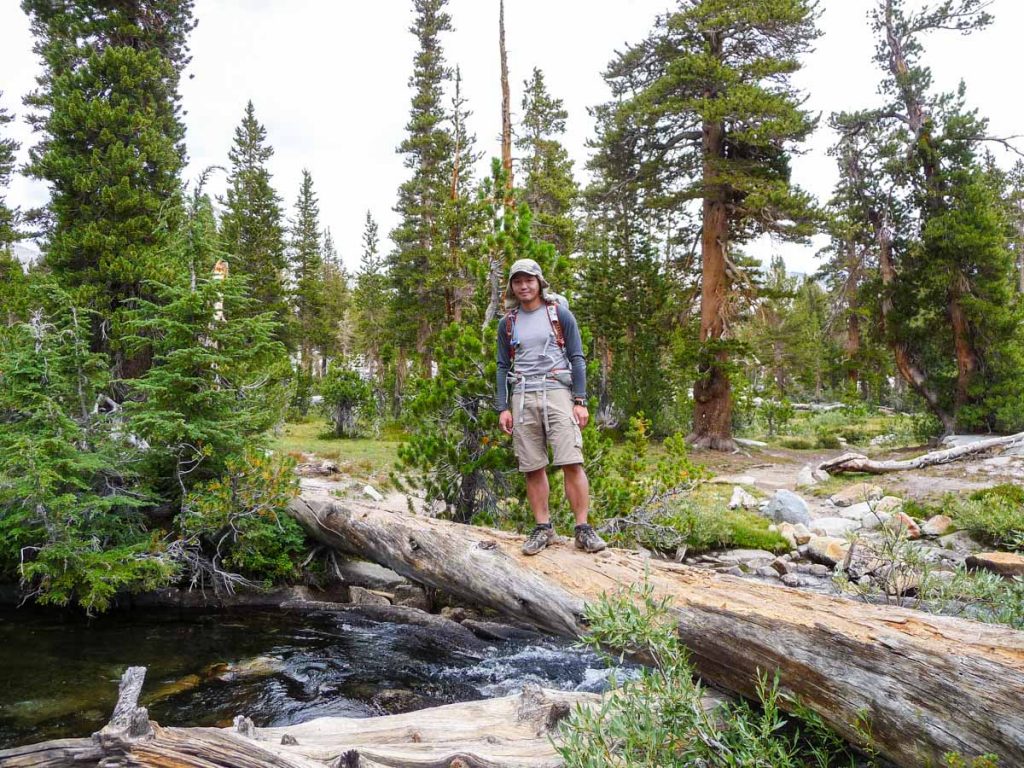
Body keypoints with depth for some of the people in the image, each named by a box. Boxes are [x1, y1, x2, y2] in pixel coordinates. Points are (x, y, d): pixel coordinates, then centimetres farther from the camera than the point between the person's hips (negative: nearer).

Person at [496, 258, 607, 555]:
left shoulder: (560, 314, 5)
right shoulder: (507, 323, 13)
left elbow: (577, 359, 3)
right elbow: (503, 367, 14)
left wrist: (580, 401, -5)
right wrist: (503, 408, 5)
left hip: (557, 392, -2)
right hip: (523, 398, 3)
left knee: (571, 462, -11)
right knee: (533, 467, 2)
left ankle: (583, 528, -3)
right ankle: (543, 528, 11)